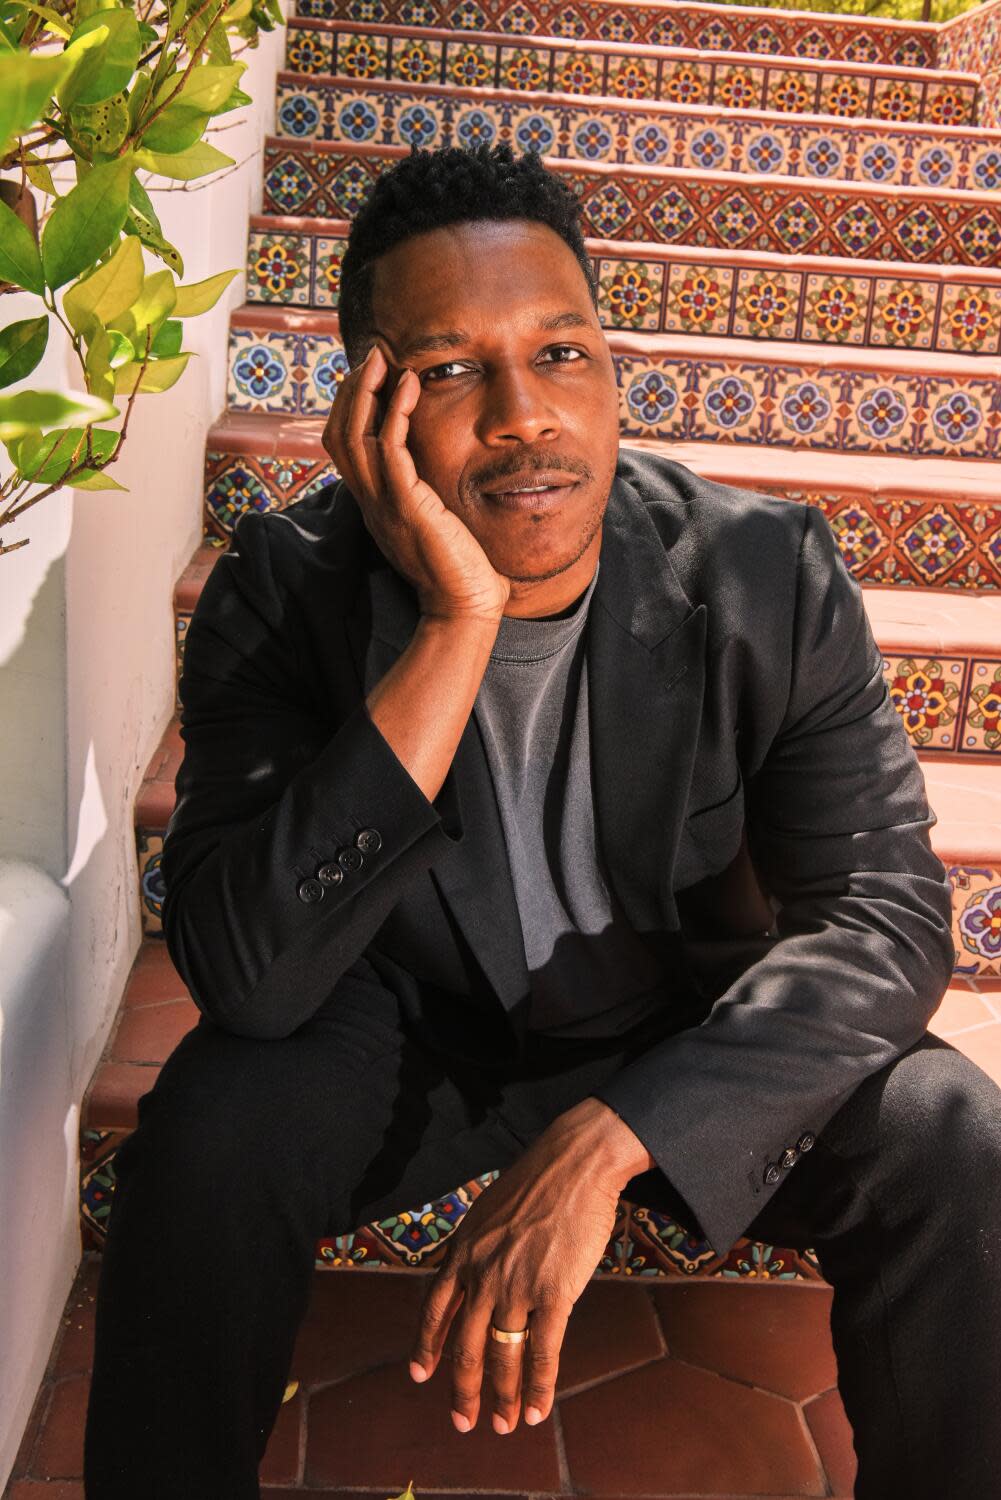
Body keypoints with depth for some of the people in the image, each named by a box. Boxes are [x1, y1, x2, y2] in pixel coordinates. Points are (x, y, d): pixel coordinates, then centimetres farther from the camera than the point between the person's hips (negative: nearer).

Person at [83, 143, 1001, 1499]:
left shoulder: (772, 573, -16)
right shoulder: (284, 589, -18)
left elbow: (887, 911, -19)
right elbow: (244, 978, -28)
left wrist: (601, 1142, -33)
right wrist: (455, 626, -38)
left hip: (697, 1032, 1)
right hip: (411, 1026, 0)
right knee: (212, 1135, -28)